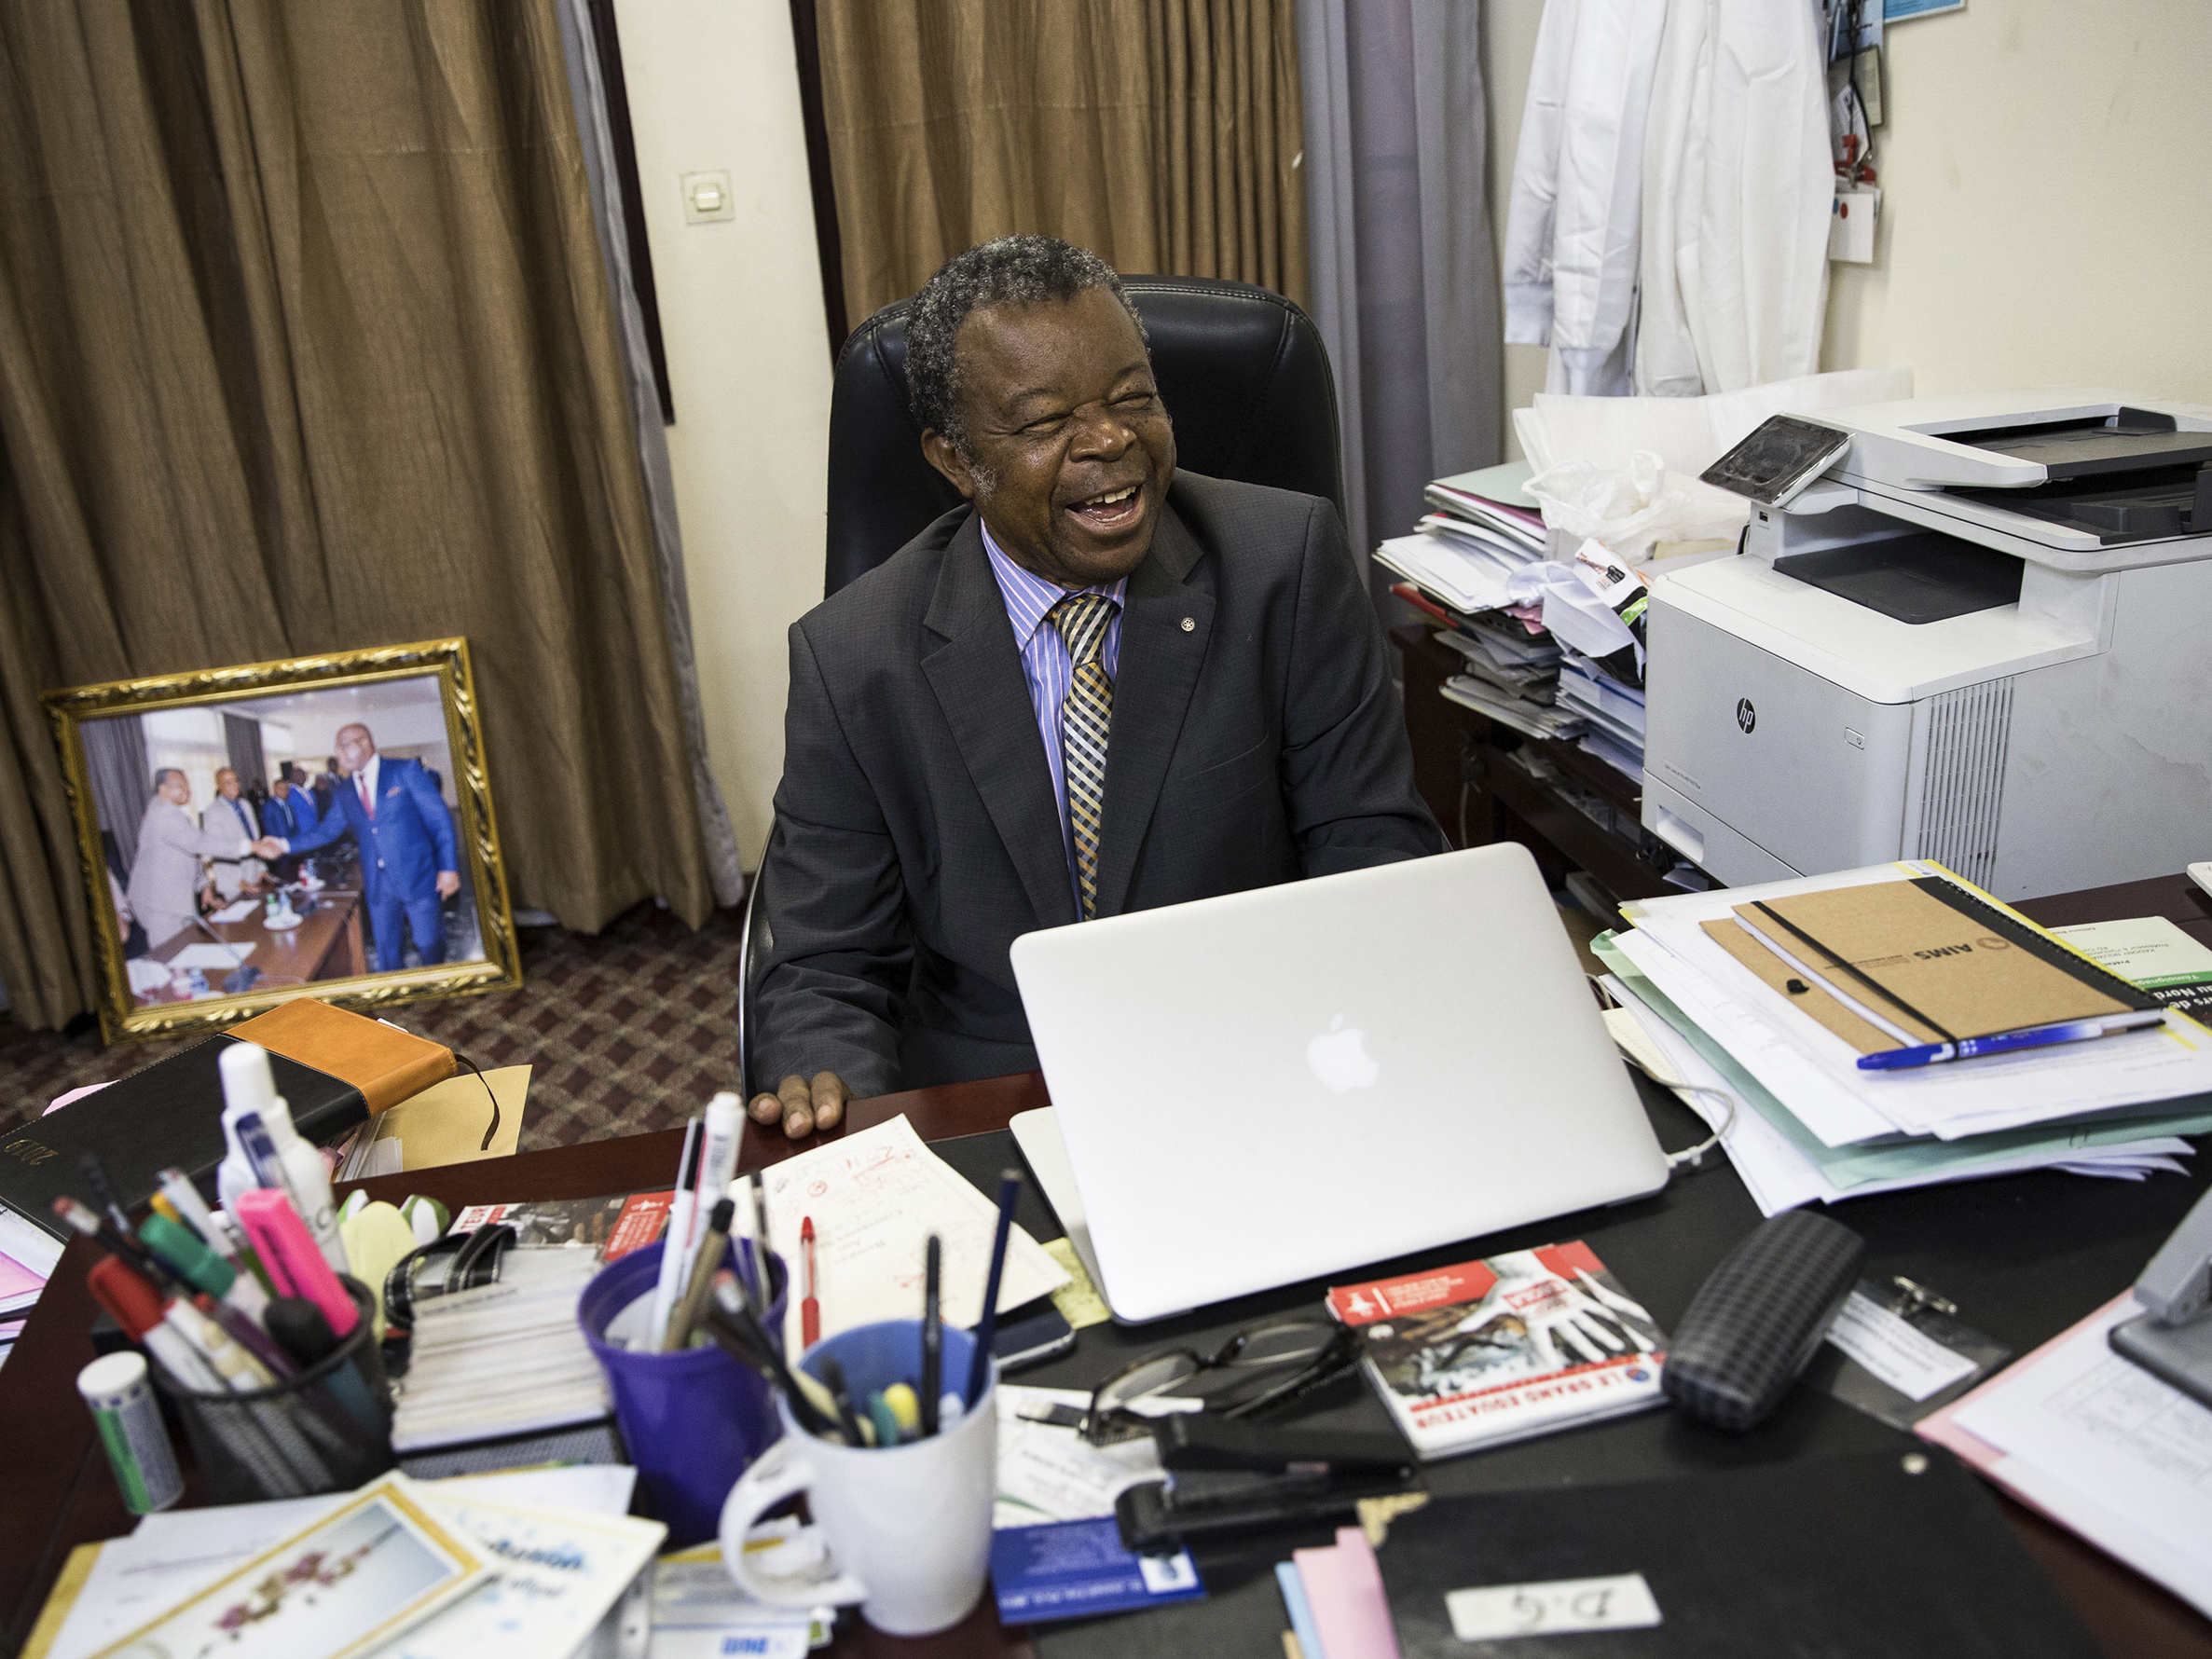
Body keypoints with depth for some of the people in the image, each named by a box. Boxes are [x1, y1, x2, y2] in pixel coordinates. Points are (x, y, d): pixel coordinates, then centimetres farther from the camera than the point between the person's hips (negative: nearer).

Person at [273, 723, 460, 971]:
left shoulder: (405, 771, -5)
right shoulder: (345, 790, 11)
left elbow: (439, 818, -6)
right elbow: (328, 829, 18)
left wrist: (448, 867, -11)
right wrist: (285, 844, 6)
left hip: (418, 877, -5)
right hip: (378, 884, 5)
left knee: (430, 947, 3)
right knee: (385, 950, 10)